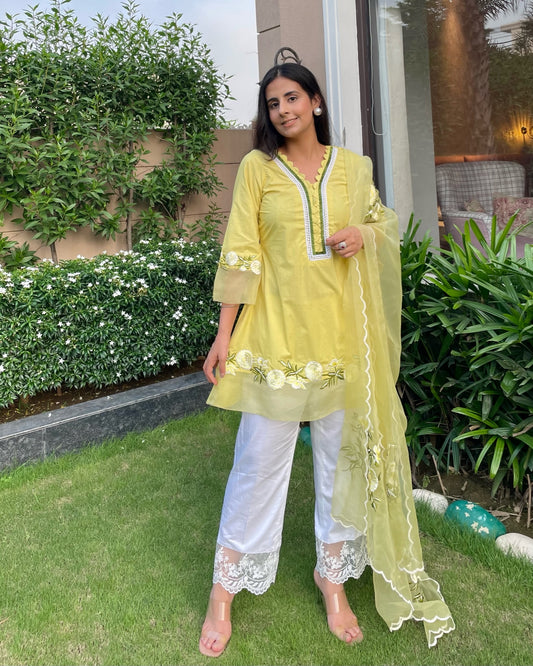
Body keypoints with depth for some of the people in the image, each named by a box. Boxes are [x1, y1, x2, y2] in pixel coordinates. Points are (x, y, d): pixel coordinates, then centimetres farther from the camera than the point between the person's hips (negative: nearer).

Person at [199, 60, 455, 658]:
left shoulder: (353, 167, 8)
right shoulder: (257, 167, 2)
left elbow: (383, 222, 20)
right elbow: (240, 253, -1)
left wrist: (363, 236, -5)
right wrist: (224, 334, -5)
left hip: (342, 330, 3)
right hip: (275, 332, -2)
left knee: (342, 456, 11)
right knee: (258, 460, 1)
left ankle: (332, 573, 32)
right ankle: (224, 591, 20)